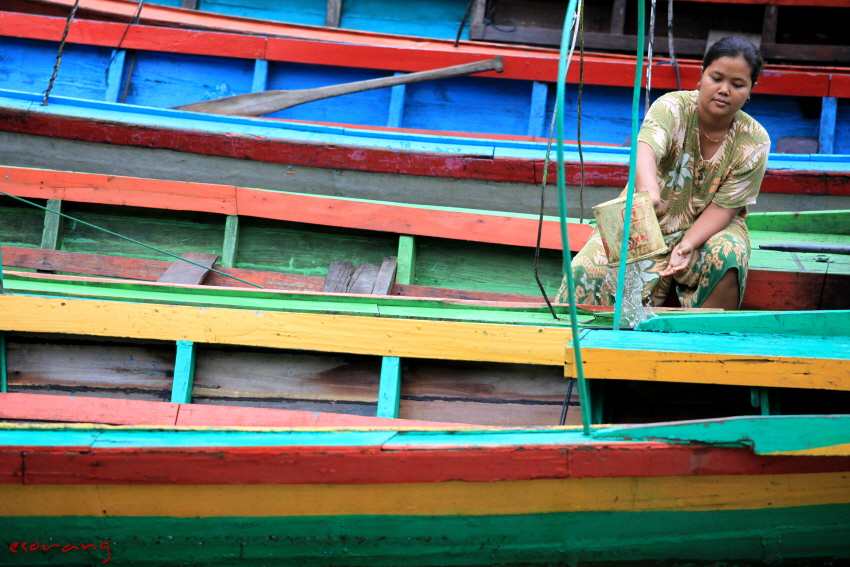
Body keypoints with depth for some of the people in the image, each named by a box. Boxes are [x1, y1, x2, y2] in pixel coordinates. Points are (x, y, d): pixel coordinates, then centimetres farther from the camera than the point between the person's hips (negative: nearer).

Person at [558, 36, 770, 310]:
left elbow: (724, 206, -13)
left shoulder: (755, 142, -12)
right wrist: (647, 190, -64)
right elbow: (646, 148, -40)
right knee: (589, 270, -25)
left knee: (729, 257, -33)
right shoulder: (673, 107, -19)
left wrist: (687, 245, -32)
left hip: (709, 226, 1)